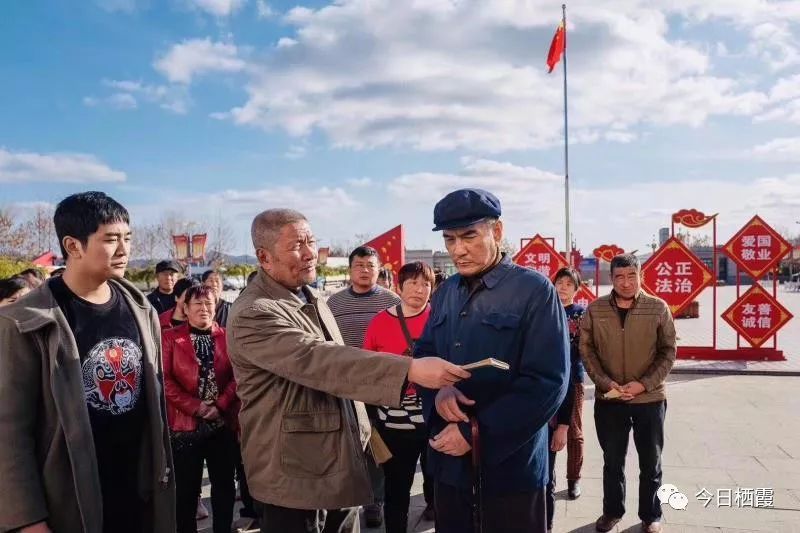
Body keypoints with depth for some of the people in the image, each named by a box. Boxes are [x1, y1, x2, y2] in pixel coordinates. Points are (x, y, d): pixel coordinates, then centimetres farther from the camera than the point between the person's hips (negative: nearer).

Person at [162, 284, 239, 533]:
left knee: (225, 483, 11)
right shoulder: (171, 338, -1)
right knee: (187, 486, 9)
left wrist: (221, 405, -12)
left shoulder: (227, 337, 5)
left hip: (224, 422, 2)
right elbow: (165, 379, -8)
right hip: (185, 423, -2)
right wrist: (195, 407, -15)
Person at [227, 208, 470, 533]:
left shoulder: (310, 298, 10)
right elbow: (319, 362, -32)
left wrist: (362, 435, 17)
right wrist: (411, 369, -39)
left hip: (342, 465, 8)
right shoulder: (253, 314, -20)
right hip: (294, 476, -8)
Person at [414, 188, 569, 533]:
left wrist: (476, 432, -18)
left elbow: (547, 383, -16)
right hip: (448, 460, 5)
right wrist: (437, 389, -11)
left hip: (510, 464, -5)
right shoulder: (445, 292, 8)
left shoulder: (535, 291, -11)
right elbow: (423, 353, 12)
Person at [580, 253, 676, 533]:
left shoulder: (658, 308, -5)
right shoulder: (595, 309, -3)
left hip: (650, 399, -1)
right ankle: (612, 510, 33)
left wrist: (644, 384, -14)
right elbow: (586, 350, -1)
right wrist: (605, 382, -13)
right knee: (612, 461, 15)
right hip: (608, 400, 1)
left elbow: (668, 351, -4)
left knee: (651, 463, 13)